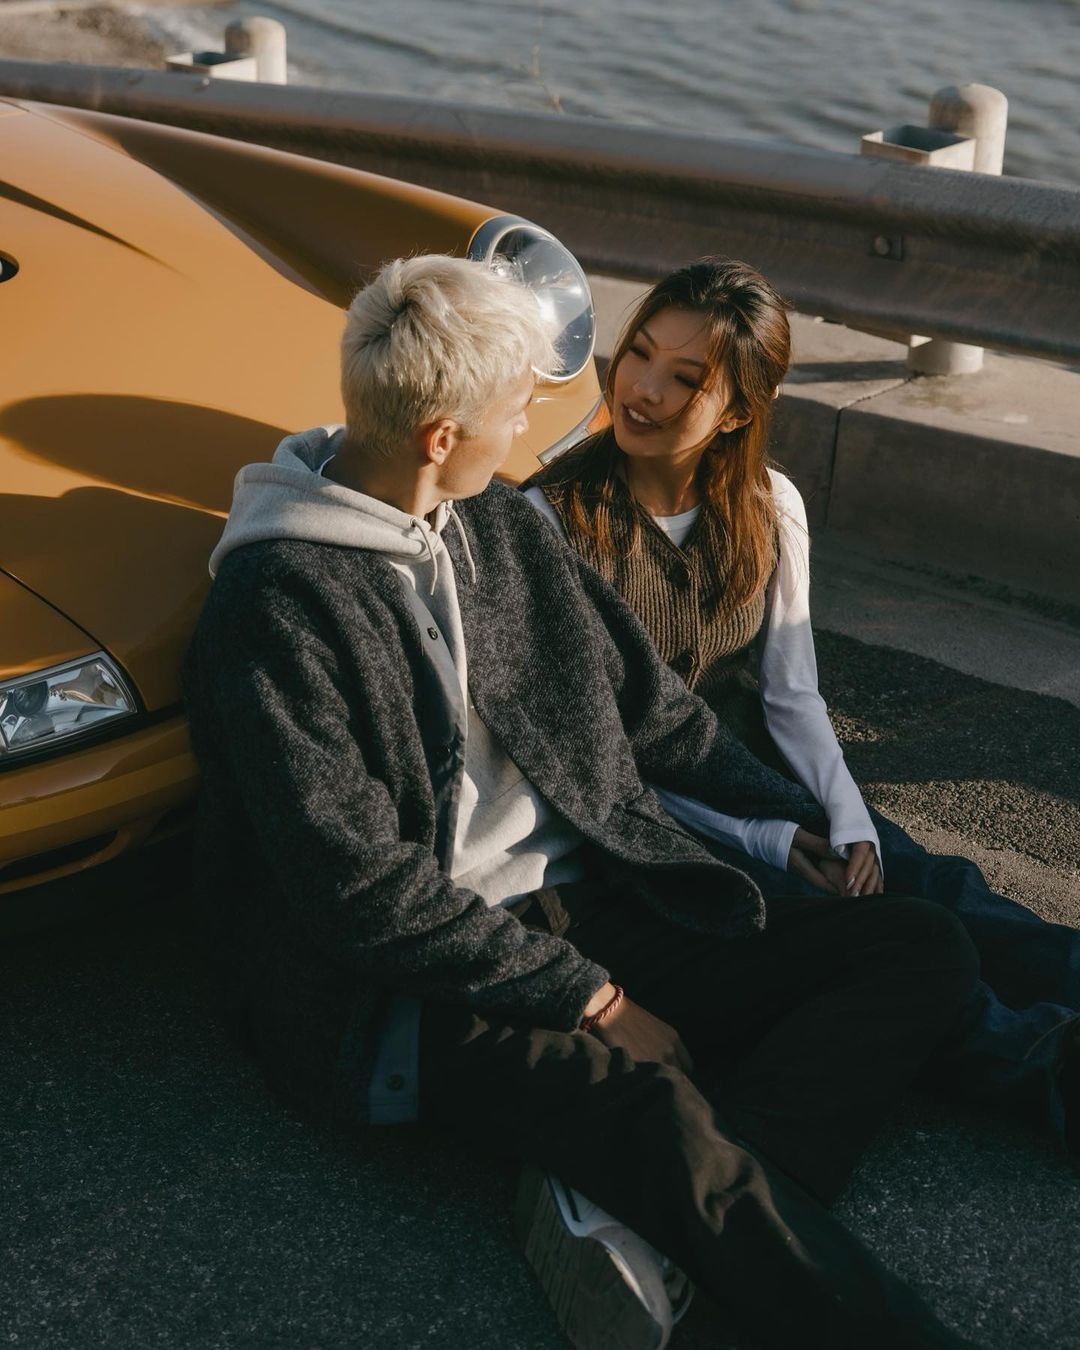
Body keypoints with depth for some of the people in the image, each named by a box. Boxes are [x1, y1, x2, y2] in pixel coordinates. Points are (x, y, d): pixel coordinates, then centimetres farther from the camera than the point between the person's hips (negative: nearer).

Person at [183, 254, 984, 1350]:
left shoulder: (499, 525, 13)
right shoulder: (279, 602, -12)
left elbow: (640, 700, 21)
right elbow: (363, 891, -16)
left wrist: (809, 821, 18)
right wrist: (587, 998, -14)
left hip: (582, 908, 8)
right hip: (406, 989, -8)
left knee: (922, 949, -8)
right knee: (654, 1109, -38)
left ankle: (627, 1213, -24)